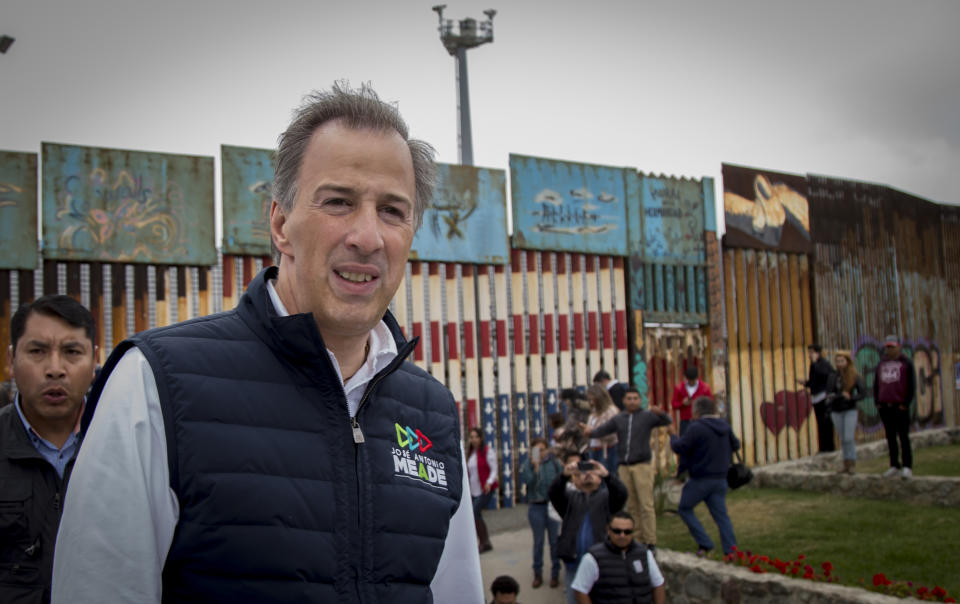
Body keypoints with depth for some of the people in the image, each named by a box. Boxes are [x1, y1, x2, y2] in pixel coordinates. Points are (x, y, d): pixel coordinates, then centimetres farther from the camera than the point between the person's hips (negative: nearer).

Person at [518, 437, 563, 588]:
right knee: (538, 541, 9)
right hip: (536, 506, 0)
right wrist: (535, 467, -26)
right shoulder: (528, 464, -3)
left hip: (552, 505, 0)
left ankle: (555, 573, 18)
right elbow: (526, 480, -18)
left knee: (554, 540, 5)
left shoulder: (555, 462, -2)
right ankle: (537, 573, 21)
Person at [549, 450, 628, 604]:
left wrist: (606, 475, -29)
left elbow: (621, 495, -12)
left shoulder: (606, 496, 9)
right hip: (573, 563, 2)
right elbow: (554, 494, -7)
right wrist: (565, 475, -27)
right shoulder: (570, 497, 14)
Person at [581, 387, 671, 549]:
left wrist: (660, 413, -31)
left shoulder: (647, 416, 3)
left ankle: (650, 541, -4)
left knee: (646, 505, -7)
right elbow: (603, 429, 6)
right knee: (630, 506, 8)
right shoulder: (618, 419, 14)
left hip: (642, 465, -4)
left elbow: (667, 421, -8)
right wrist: (591, 431, -17)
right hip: (624, 467, 4)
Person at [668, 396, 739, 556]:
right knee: (721, 514, 9)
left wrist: (673, 435, 3)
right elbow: (735, 445, 19)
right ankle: (731, 550, 1)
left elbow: (679, 447, -15)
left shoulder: (696, 428, -17)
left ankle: (704, 543, 2)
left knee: (684, 508, 10)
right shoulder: (725, 426, 6)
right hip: (720, 479, 6)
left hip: (701, 479, -6)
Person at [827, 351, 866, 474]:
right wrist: (831, 398, -14)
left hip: (850, 410, -3)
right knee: (843, 439, 8)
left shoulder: (855, 377, -5)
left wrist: (851, 397, -21)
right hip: (836, 411, 3)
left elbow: (863, 393, -6)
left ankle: (851, 464, -5)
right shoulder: (834, 376, 4)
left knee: (849, 438, -12)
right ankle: (846, 464, 14)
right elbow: (831, 392, 7)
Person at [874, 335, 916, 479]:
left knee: (904, 437, -1)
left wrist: (906, 403, -9)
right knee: (890, 437, 8)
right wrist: (877, 402, 7)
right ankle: (894, 466, 15)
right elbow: (876, 384, 16)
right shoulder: (881, 364, 13)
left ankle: (907, 467, 2)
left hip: (900, 406, -5)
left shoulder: (906, 363, -1)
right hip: (884, 406, 5)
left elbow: (912, 385, -3)